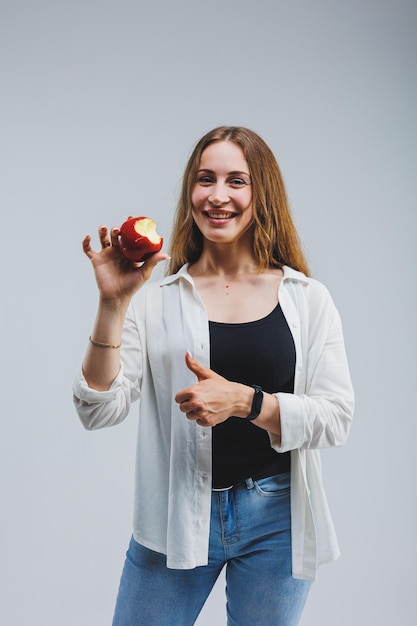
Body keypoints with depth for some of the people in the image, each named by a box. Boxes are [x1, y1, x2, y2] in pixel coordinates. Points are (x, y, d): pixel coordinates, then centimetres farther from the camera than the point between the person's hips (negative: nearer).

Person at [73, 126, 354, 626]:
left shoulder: (307, 299, -2)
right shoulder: (155, 297, -4)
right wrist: (113, 304, -18)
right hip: (175, 518, 0)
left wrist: (245, 401, -21)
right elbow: (98, 412, -8)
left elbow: (336, 418, -7)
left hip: (275, 522, 1)